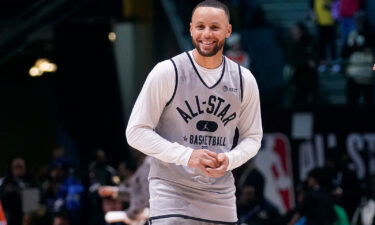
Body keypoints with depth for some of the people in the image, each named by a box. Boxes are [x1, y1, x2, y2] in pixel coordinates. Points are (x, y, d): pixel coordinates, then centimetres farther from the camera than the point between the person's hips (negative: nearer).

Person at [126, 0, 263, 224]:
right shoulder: (167, 73, -7)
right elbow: (137, 132, -7)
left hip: (220, 200, 5)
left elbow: (252, 137, 14)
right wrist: (186, 155, -19)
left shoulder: (244, 80, 5)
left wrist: (229, 160, -9)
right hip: (171, 193, -5)